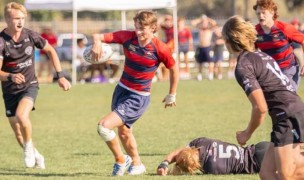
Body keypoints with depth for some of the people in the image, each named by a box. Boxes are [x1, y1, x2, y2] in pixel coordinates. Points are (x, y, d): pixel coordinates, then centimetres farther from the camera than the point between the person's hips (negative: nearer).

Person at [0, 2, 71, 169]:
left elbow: (50, 51, 8)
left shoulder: (30, 35, -9)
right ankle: (36, 156, 34)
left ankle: (29, 146, -4)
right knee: (18, 134, 7)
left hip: (29, 85, -1)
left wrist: (60, 76, 4)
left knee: (21, 116, -30)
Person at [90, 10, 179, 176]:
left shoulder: (160, 49, -19)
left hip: (138, 98, -6)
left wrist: (171, 96, 6)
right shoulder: (128, 37, -11)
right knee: (123, 131, 24)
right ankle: (137, 164, 47)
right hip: (121, 90, 6)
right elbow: (98, 36, -16)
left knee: (104, 126, -18)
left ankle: (120, 160, 5)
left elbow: (174, 69, -2)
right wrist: (96, 43, -40)